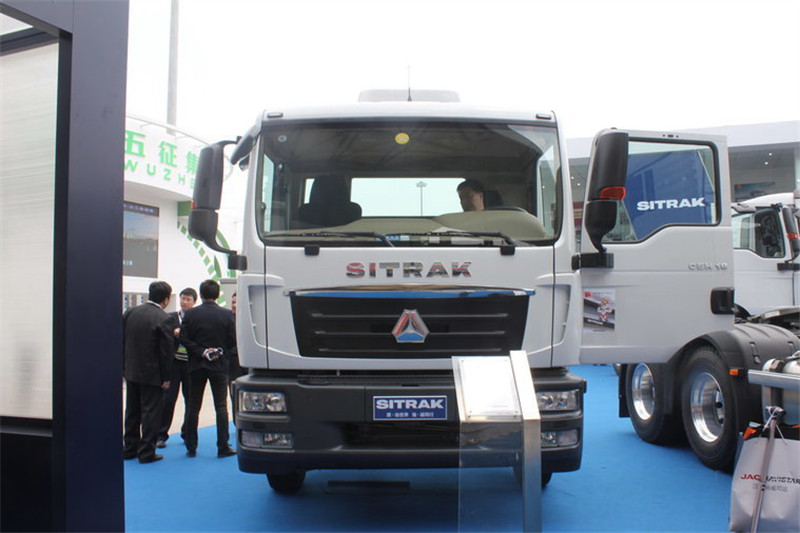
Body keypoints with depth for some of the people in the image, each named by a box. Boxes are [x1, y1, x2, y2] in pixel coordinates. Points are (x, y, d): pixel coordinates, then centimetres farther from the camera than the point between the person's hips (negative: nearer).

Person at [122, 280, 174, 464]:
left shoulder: (129, 313, 2)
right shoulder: (163, 319, -17)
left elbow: (122, 342, 7)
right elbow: (166, 351, -16)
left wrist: (124, 368, 14)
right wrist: (166, 378, -7)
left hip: (131, 372, 6)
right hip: (152, 374, -6)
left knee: (132, 411, 16)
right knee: (151, 412, 2)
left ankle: (129, 448, 25)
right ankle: (146, 452, 6)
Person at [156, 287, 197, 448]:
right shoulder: (171, 318, 6)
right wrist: (173, 334, -20)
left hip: (191, 364, 0)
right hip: (174, 363, 0)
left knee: (191, 400, 7)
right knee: (168, 399, -2)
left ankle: (187, 433, 21)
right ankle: (161, 435, 6)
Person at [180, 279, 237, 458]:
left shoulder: (190, 314, -3)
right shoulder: (226, 315, -6)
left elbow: (183, 338, -8)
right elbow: (232, 341, -6)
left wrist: (201, 352, -6)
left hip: (196, 366, 1)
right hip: (219, 366, -1)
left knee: (193, 407, 8)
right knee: (221, 406, 4)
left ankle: (191, 447, 12)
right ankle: (223, 447, 3)